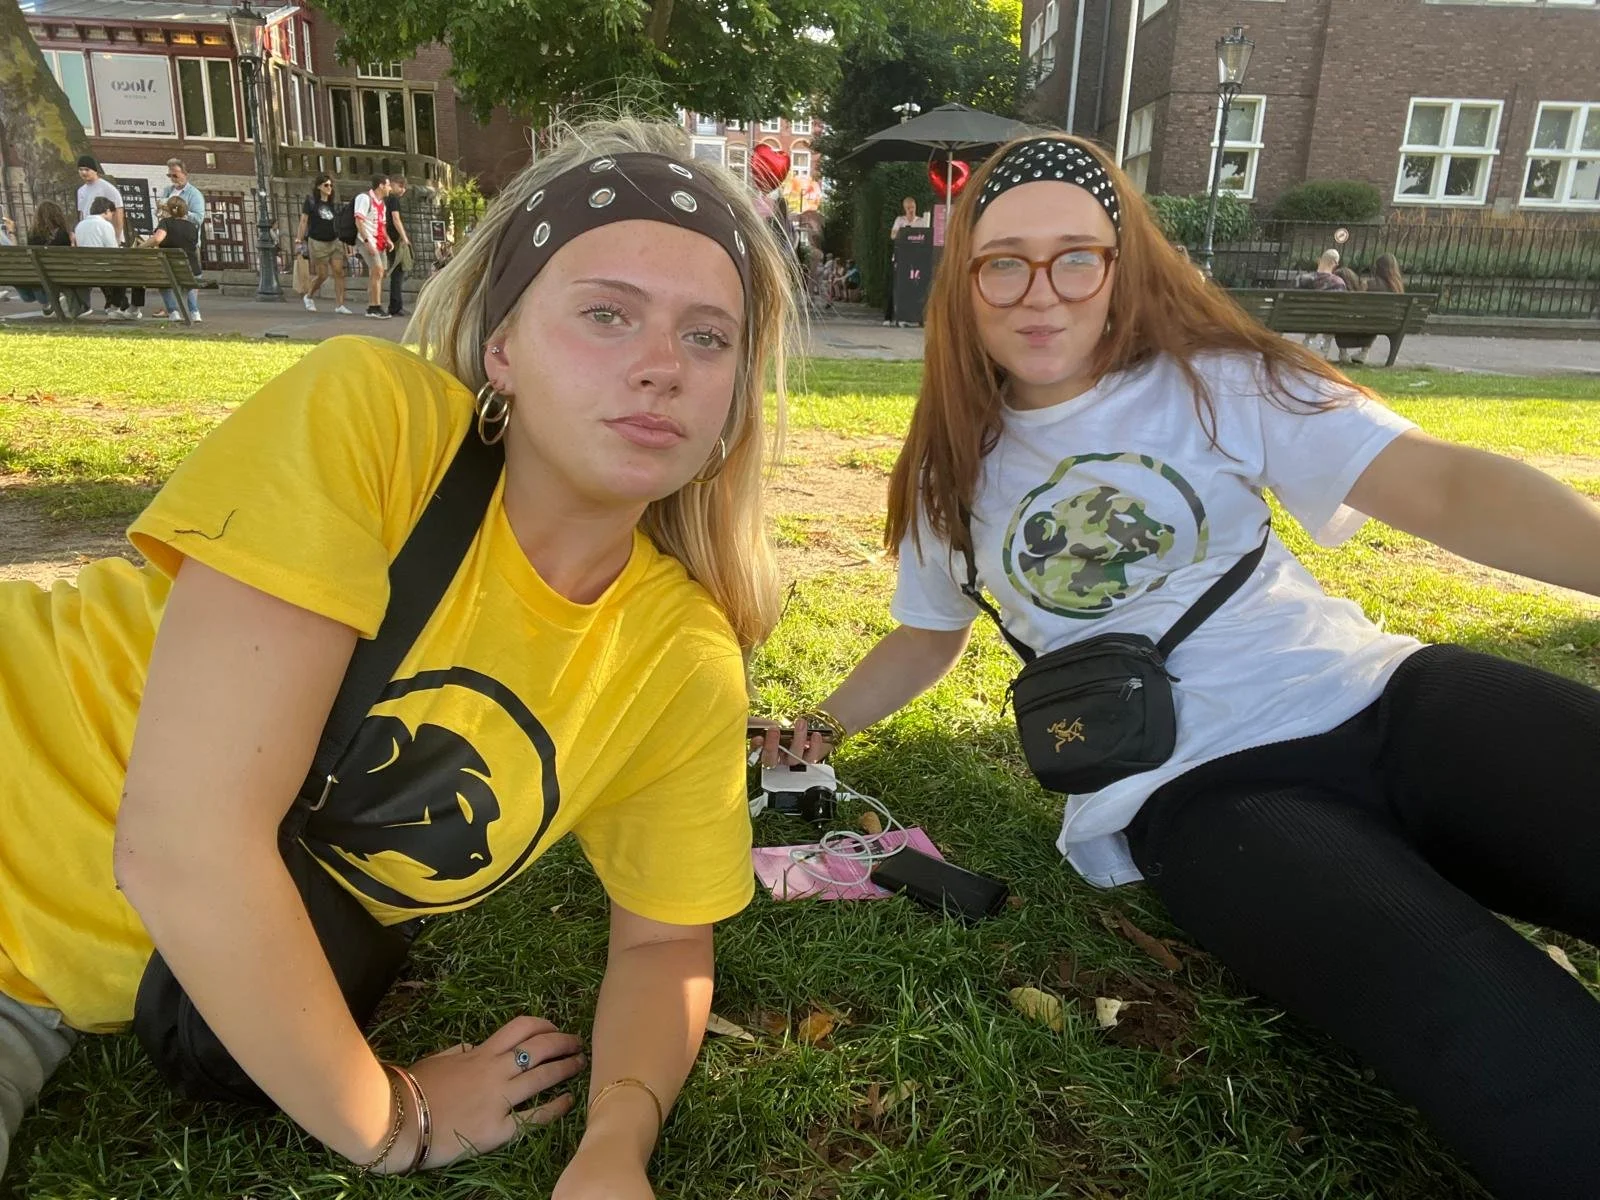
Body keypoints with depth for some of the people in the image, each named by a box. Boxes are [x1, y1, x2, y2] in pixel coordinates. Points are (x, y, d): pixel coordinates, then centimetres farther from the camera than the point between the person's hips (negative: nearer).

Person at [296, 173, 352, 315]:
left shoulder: (334, 203, 9)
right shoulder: (310, 201, -2)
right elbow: (303, 221, -3)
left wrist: (345, 241, 12)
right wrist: (299, 240, -7)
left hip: (335, 242, 4)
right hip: (317, 243, -4)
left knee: (339, 272, -9)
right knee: (322, 274, -1)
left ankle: (339, 305, -7)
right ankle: (309, 297, 26)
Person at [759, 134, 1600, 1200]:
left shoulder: (1215, 379, 6)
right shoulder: (952, 474, 13)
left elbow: (1442, 485, -7)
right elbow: (928, 639, 27)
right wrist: (819, 727, 14)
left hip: (1375, 695, 2)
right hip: (1190, 791, -1)